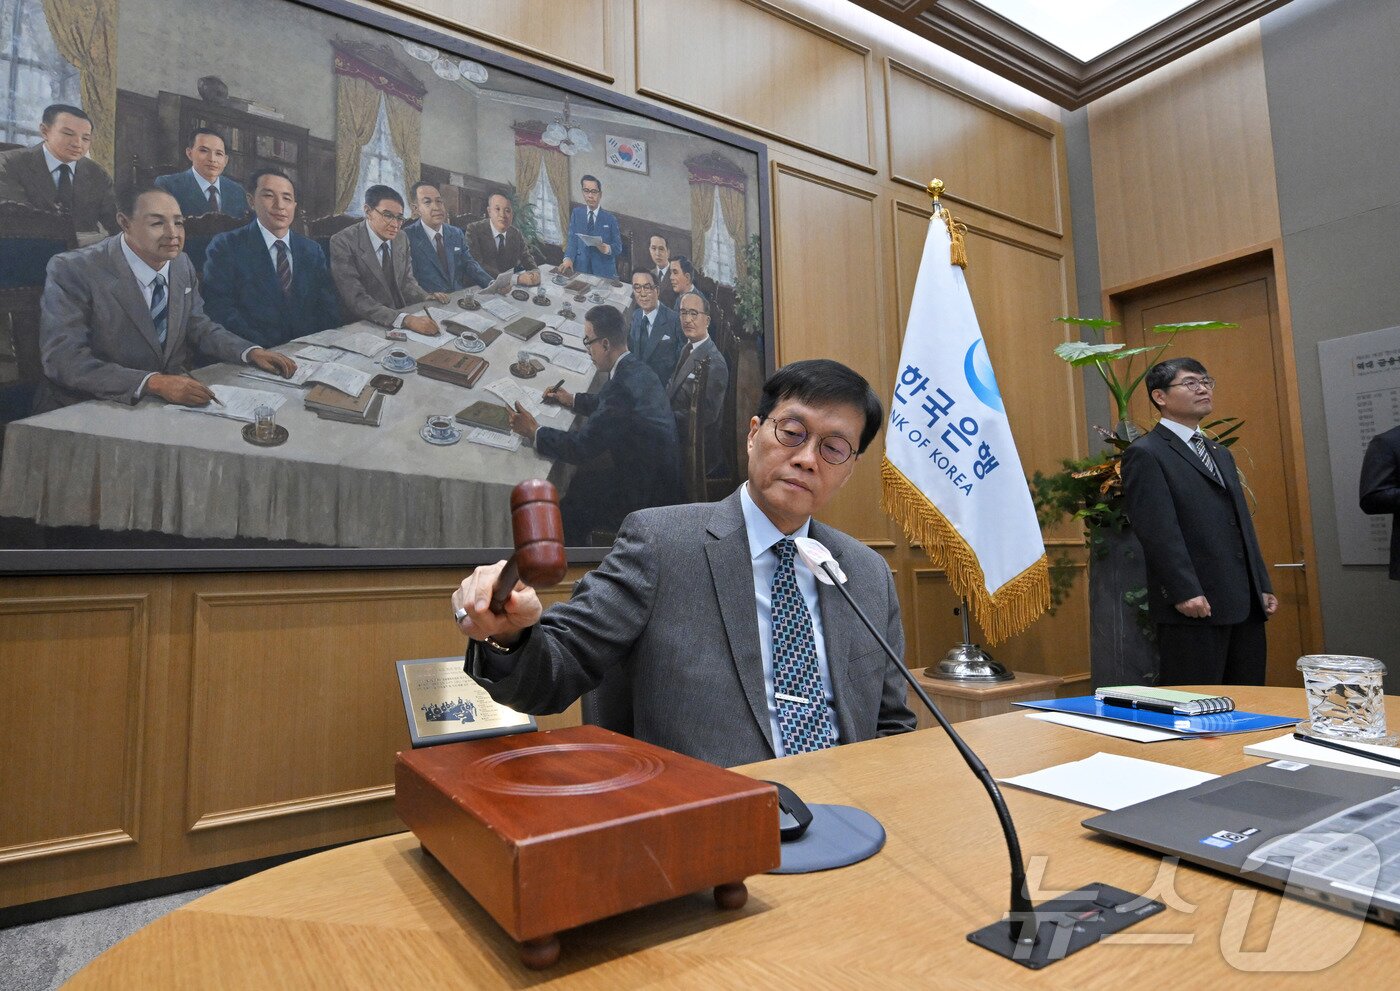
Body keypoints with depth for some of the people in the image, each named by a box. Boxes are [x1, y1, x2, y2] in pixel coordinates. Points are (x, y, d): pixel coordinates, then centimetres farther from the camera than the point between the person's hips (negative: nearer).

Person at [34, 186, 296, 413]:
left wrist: (252, 352, -4)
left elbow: (199, 328, 15)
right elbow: (64, 359, -20)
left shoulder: (182, 264, 4)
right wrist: (154, 382, -33)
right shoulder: (73, 271, -13)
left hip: (173, 397, 5)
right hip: (92, 409, -5)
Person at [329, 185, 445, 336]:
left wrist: (426, 297, -5)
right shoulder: (343, 243, -13)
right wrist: (405, 320, -35)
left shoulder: (402, 238, 5)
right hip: (363, 326, -6)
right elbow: (357, 299, -22)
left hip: (403, 316, 6)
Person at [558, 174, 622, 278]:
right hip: (581, 267, 1)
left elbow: (618, 247, 3)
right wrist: (568, 258, -17)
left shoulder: (610, 219, 4)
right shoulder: (576, 213, 9)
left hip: (604, 271, -1)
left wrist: (607, 249, -20)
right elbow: (572, 239, 1)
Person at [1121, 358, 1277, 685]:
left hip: (1246, 605, 9)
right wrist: (1185, 593, -21)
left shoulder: (1220, 453, 21)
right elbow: (1159, 531, -16)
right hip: (1194, 607, -8)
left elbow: (1243, 525, 22)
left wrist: (1263, 587, 16)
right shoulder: (1145, 453, -7)